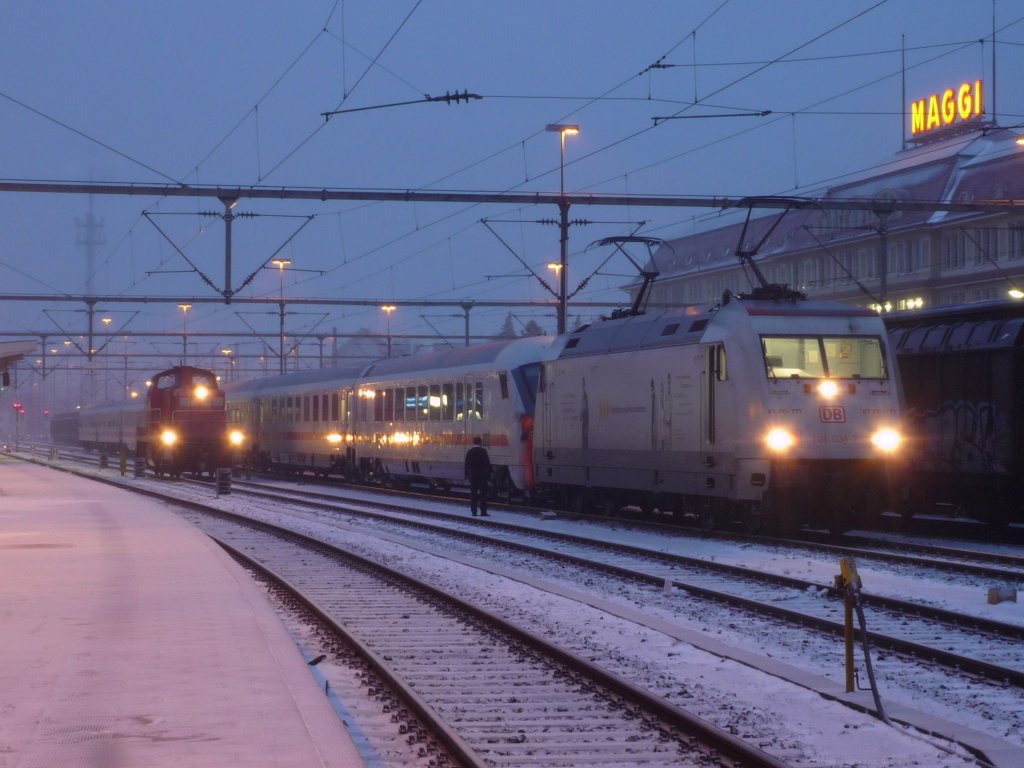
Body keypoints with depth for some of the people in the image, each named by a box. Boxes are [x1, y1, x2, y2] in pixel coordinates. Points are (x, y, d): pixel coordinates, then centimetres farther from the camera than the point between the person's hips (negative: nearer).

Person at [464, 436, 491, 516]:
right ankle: (483, 511, -7)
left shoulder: (469, 452, 4)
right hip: (482, 475, -4)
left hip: (472, 475, 4)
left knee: (473, 494, 6)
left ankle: (474, 511, 4)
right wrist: (488, 473, -3)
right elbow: (487, 463, -10)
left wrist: (467, 475, 13)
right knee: (483, 493, -2)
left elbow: (467, 464, 7)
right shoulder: (483, 451, -8)